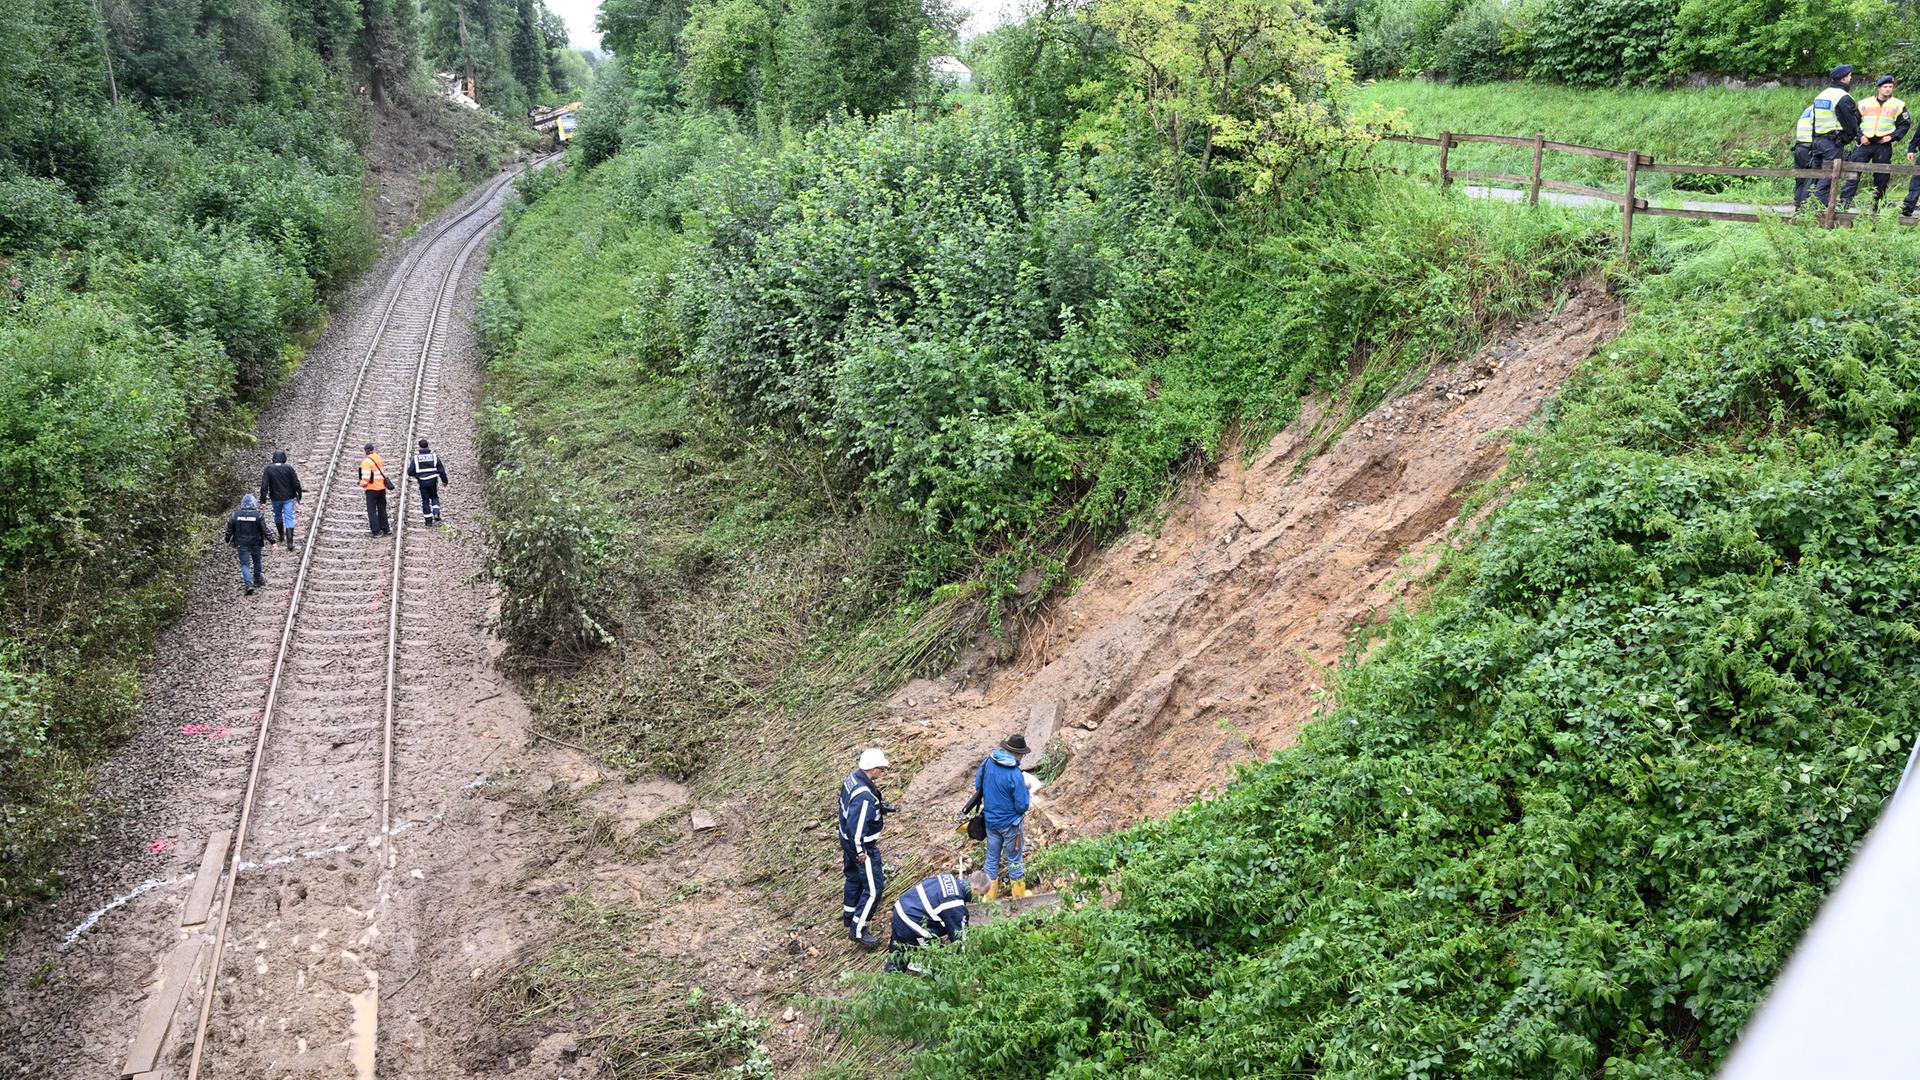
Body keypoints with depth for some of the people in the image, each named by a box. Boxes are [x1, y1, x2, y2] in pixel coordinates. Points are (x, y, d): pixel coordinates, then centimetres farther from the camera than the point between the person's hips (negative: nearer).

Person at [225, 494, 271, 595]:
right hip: (256, 544, 0)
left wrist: (227, 540, 18)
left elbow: (229, 530, 2)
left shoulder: (235, 515, -7)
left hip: (241, 545, 0)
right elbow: (265, 531, -11)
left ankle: (249, 585, -13)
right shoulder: (258, 516, -12)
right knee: (257, 561, 22)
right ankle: (258, 579, 36)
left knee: (245, 564, 3)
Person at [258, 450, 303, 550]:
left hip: (275, 498, 1)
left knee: (277, 516, 25)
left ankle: (282, 536, 36)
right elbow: (296, 483, -7)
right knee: (289, 519, 0)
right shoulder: (289, 468, -9)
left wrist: (263, 500, -7)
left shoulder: (268, 469, -8)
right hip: (288, 498, -1)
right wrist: (299, 495, 6)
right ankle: (289, 542, -9)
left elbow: (264, 486, -11)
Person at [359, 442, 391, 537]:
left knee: (372, 510, 1)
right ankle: (385, 529, 18)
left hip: (372, 489, -7)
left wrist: (362, 484, -4)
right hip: (382, 487, 7)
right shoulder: (379, 459, 8)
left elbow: (366, 476, -20)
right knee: (382, 509, 15)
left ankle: (376, 531, -3)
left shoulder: (366, 461, -15)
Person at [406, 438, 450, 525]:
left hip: (422, 482, -1)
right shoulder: (434, 456, -1)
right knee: (434, 497, 19)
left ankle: (428, 520, 9)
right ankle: (436, 513, -3)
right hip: (433, 481, 1)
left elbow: (410, 472, -6)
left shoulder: (416, 457, -5)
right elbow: (441, 470, 1)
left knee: (425, 500, 8)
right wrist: (445, 481, 11)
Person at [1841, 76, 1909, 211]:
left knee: (1881, 177, 4)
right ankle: (1844, 202, -13)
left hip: (1884, 146, 1)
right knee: (1853, 172, -11)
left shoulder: (1898, 105, 8)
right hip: (1865, 143, 0)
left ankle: (1877, 206, 12)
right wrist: (1859, 136, -5)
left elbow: (1905, 124, 10)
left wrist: (1892, 136, -6)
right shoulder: (1865, 104, 8)